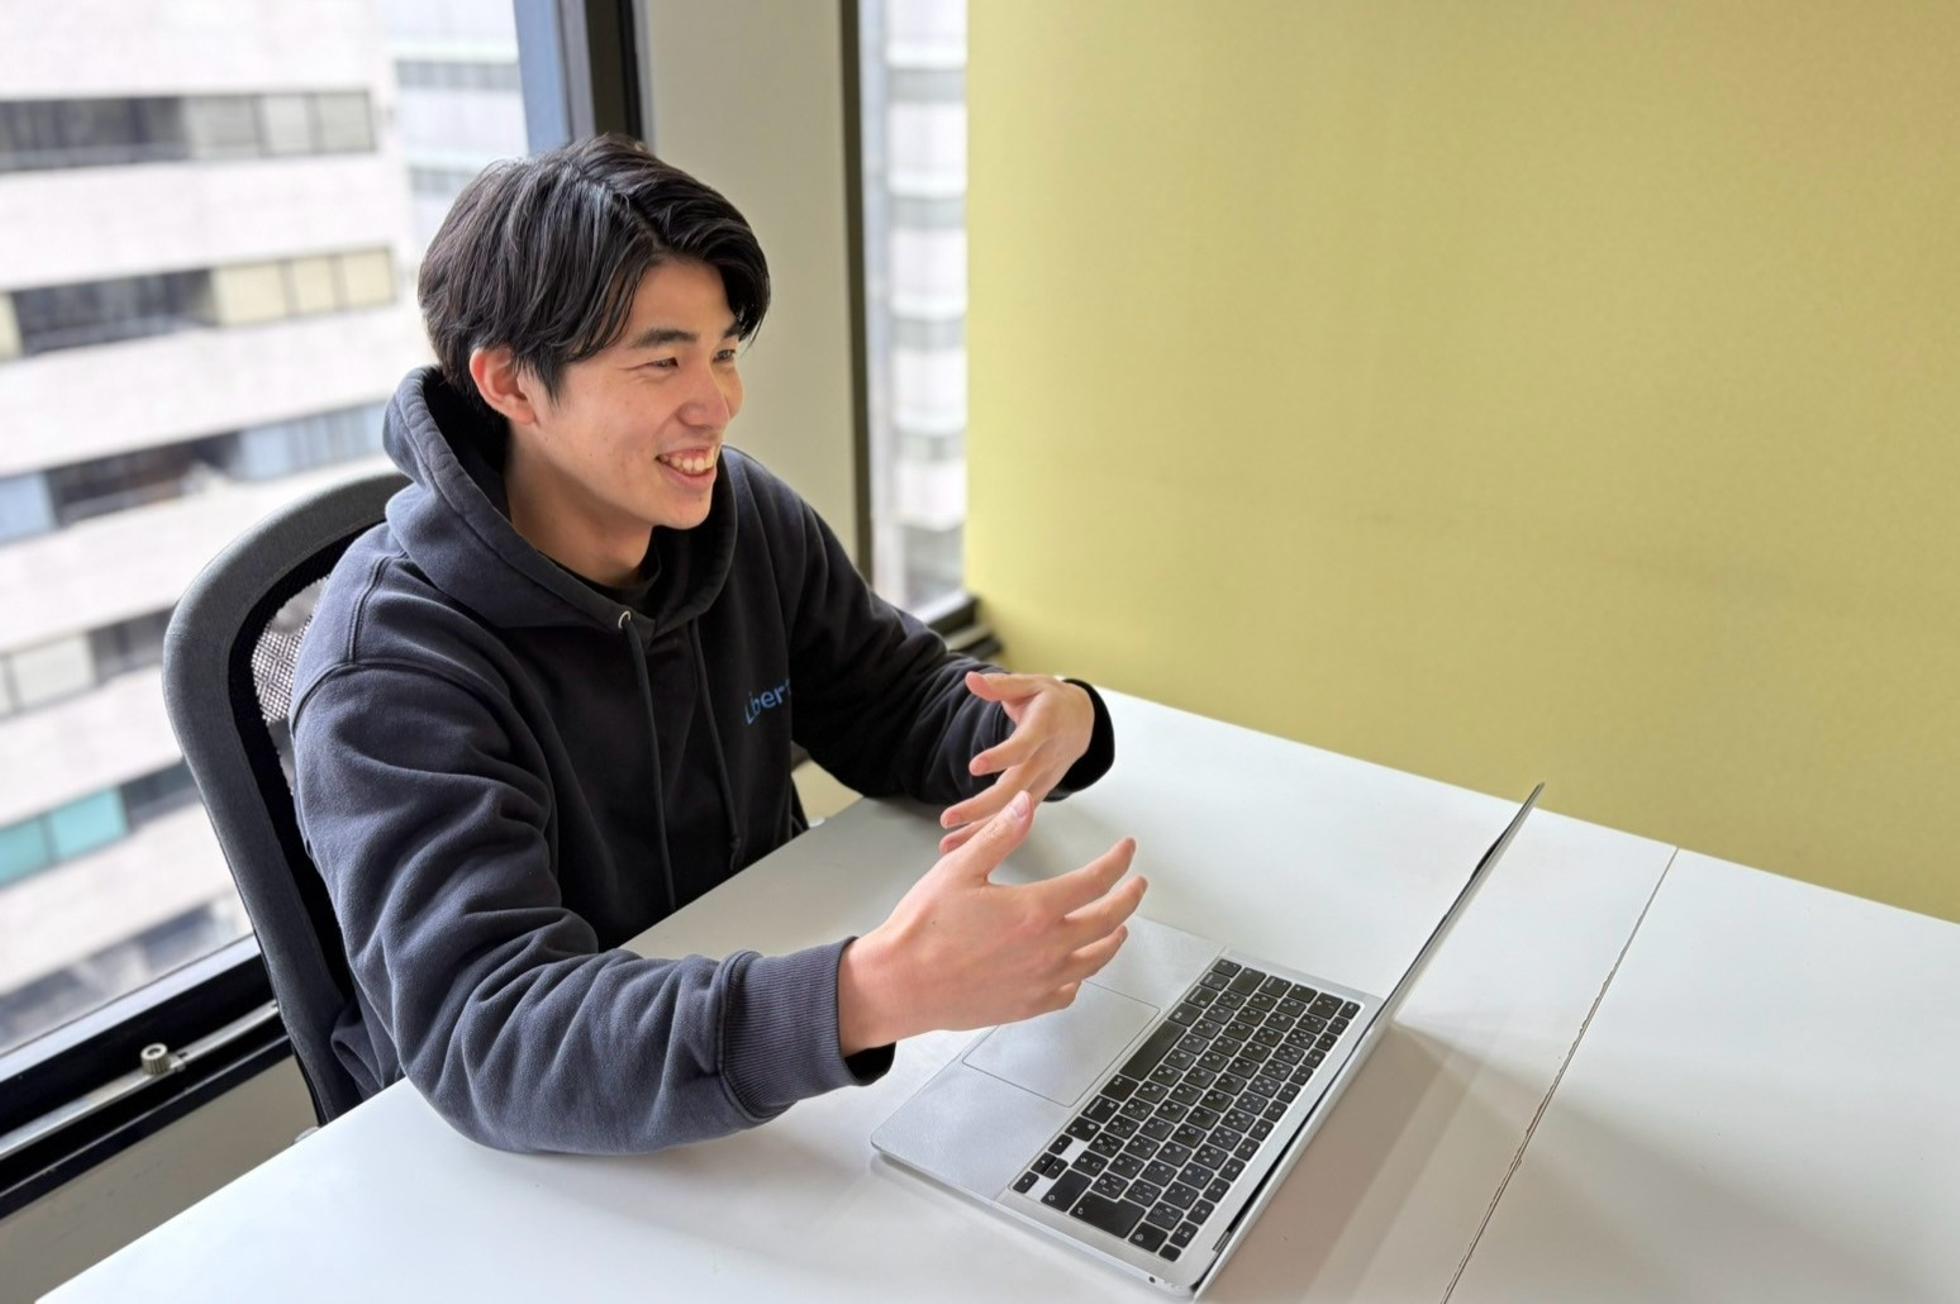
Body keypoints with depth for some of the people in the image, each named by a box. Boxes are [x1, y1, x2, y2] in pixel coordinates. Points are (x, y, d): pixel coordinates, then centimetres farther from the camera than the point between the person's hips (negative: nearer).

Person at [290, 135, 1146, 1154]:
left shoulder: (748, 519, -5)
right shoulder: (390, 667, -23)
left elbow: (901, 708, 4)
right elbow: (484, 1036, -33)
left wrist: (1052, 722, -20)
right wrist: (875, 994, -48)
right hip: (510, 1156, -4)